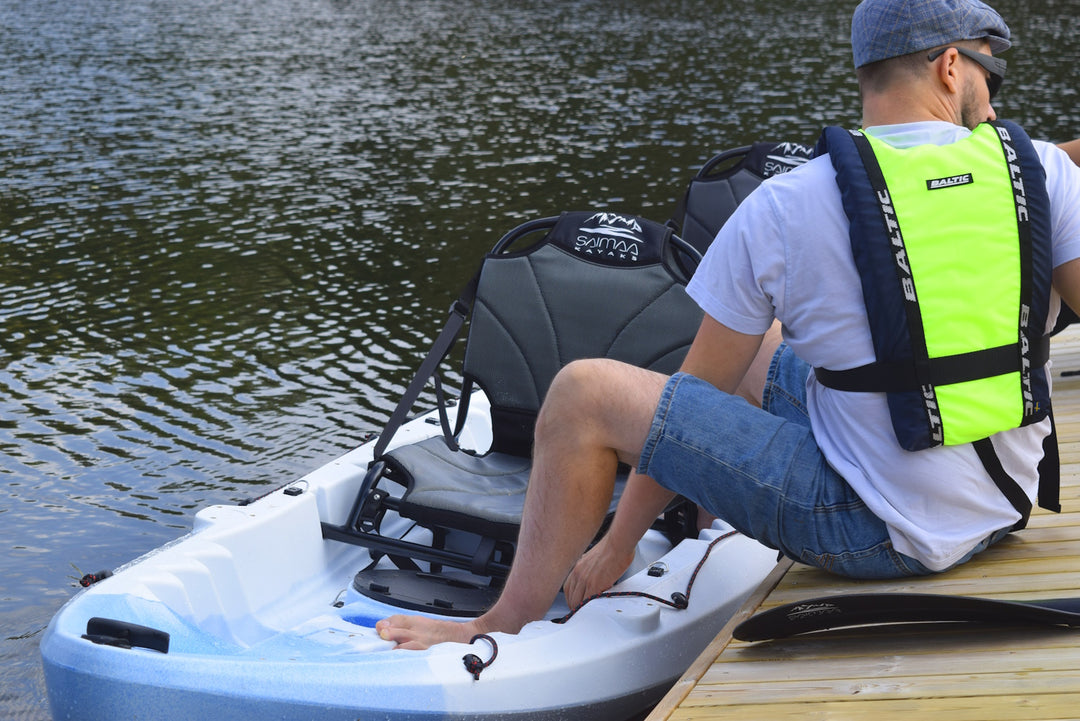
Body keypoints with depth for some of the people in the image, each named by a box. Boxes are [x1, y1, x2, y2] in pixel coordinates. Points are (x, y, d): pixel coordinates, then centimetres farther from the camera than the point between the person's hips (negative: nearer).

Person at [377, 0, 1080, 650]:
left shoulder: (779, 210, -10)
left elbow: (697, 393, -2)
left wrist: (620, 540, 10)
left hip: (880, 536, -6)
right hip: (1003, 513, 6)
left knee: (584, 393, -1)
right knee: (756, 352, 26)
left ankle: (504, 628, 11)